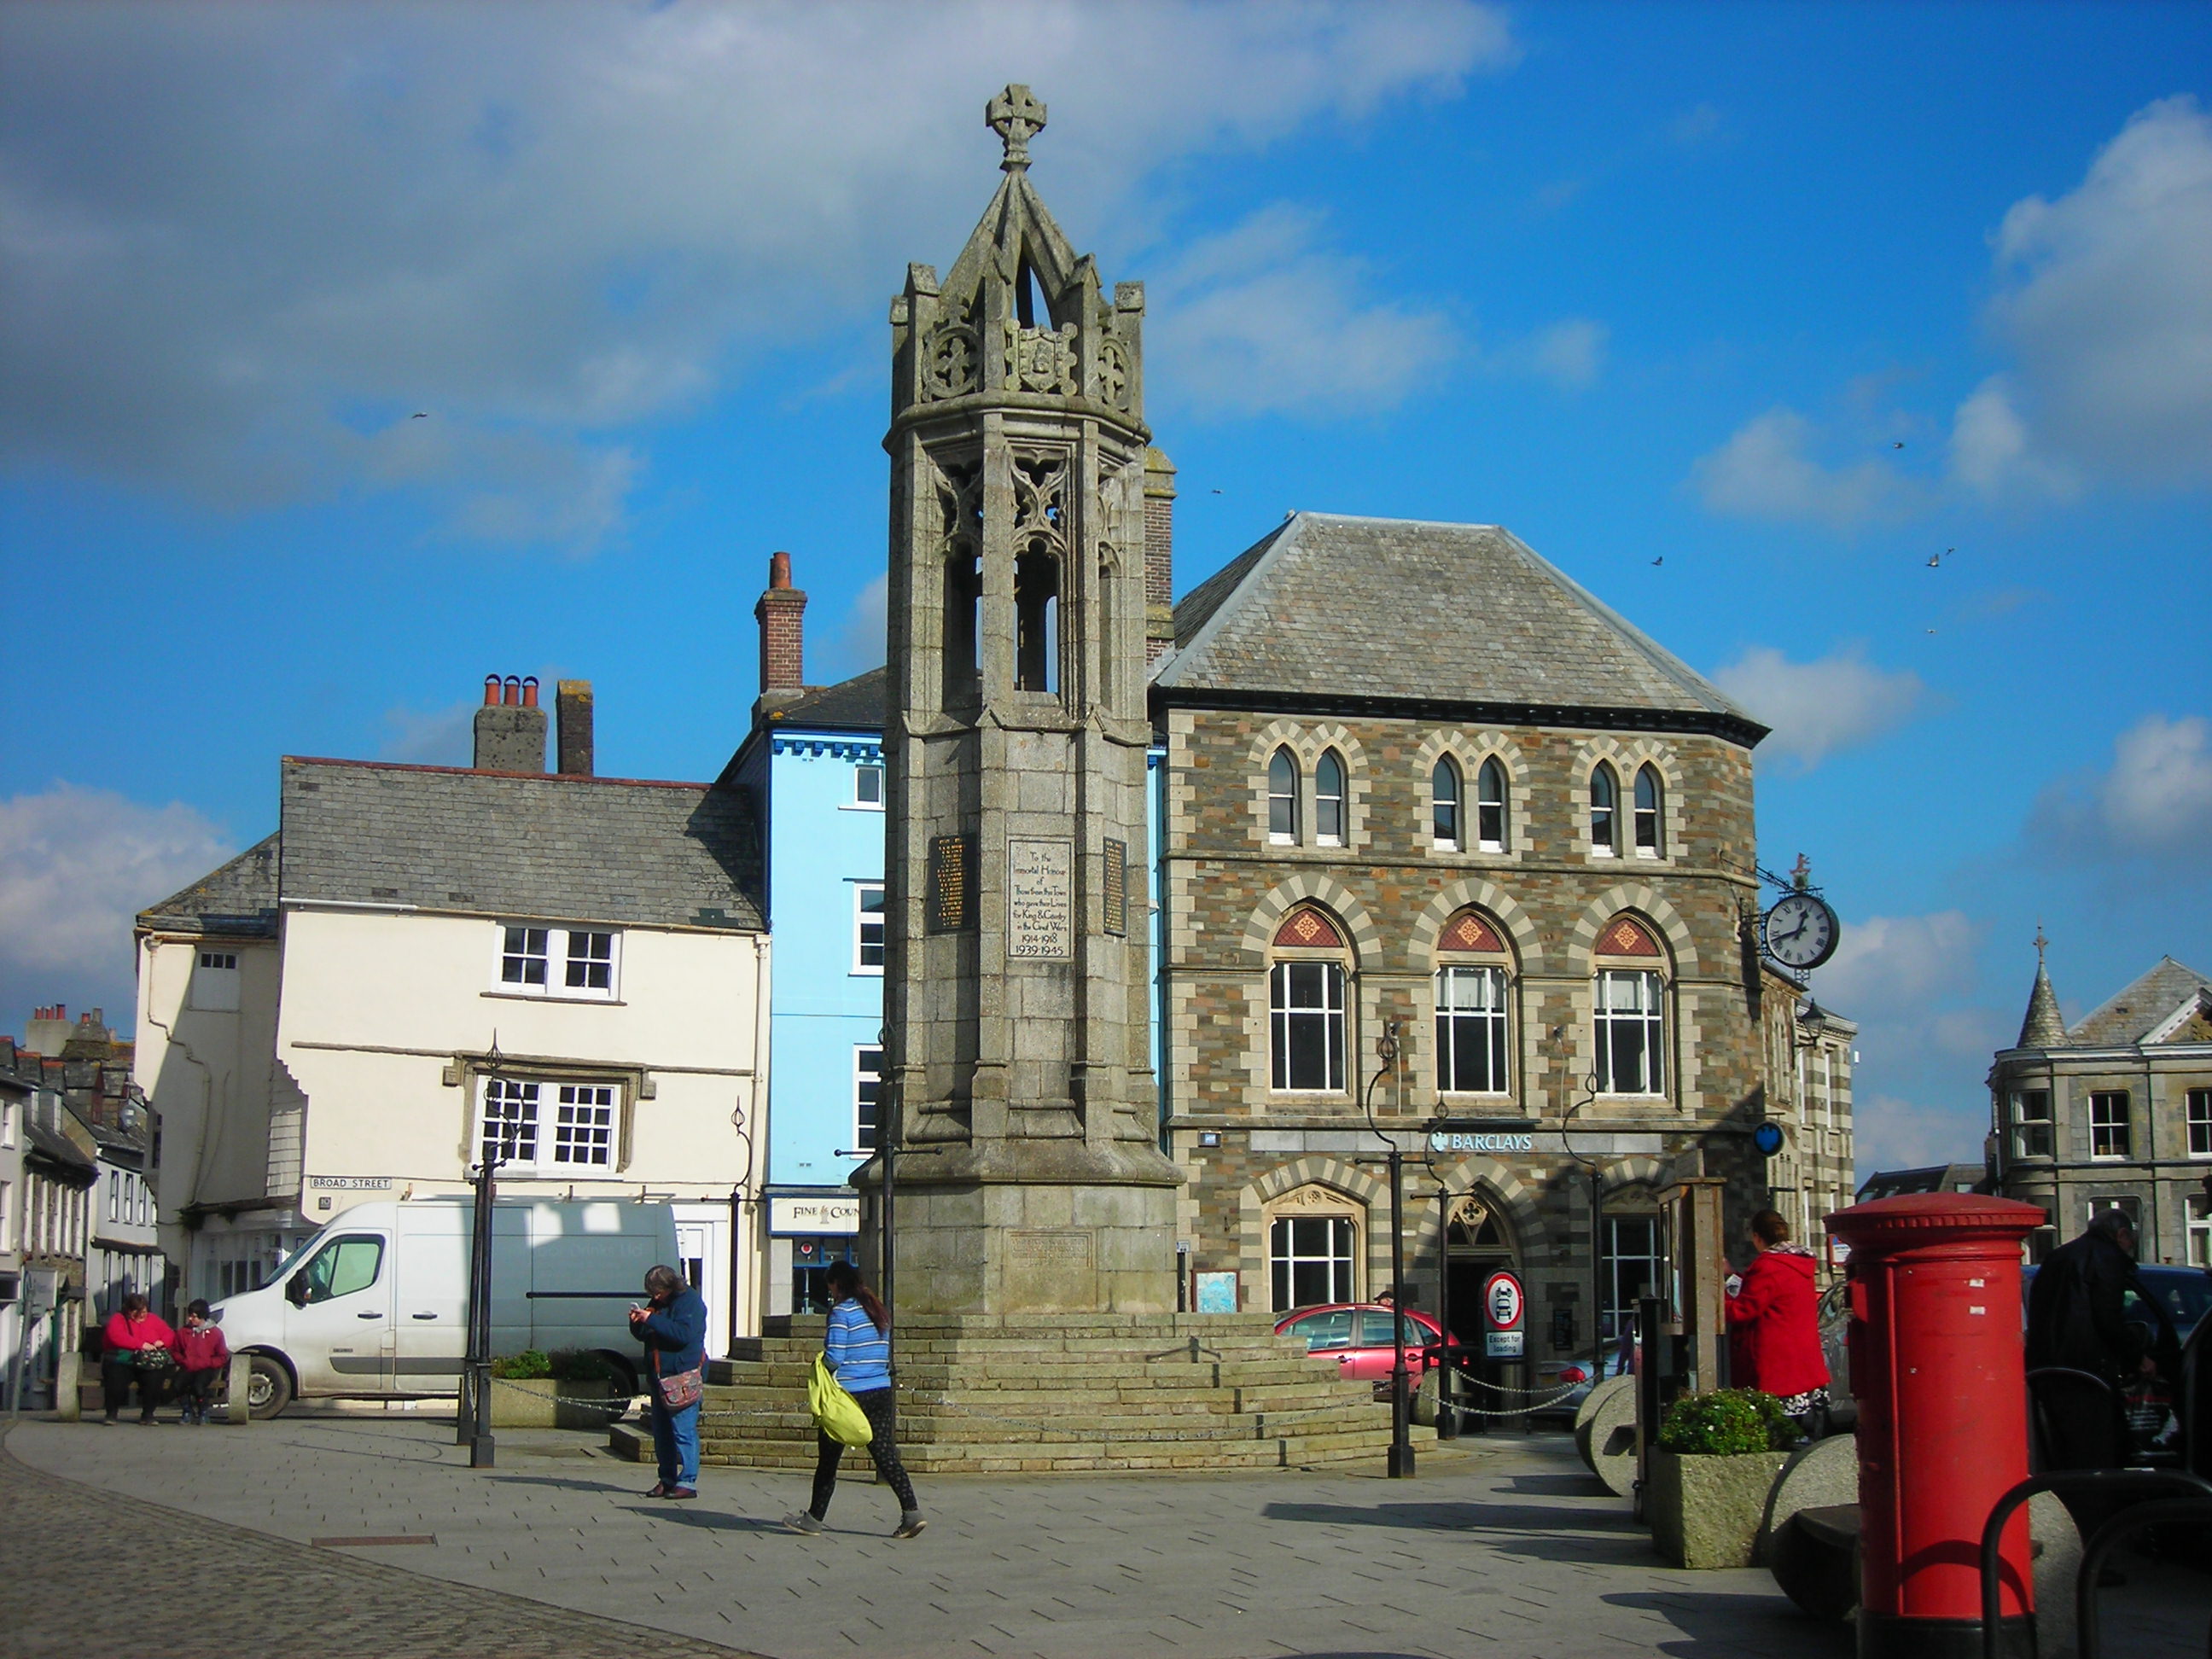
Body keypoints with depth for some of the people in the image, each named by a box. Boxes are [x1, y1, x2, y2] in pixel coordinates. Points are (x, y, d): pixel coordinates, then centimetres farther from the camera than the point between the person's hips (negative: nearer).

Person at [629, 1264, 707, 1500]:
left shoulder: (689, 1301, -9)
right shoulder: (657, 1302, 15)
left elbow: (684, 1334, -22)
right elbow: (643, 1336, 20)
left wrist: (652, 1320, -22)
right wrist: (637, 1323, -2)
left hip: (682, 1376, -8)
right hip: (660, 1376, 8)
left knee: (683, 1431, -10)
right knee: (661, 1431, 10)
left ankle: (687, 1482, -9)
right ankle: (667, 1479, 17)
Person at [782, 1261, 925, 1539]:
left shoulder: (842, 1311, -9)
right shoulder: (878, 1310, 12)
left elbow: (834, 1357, -15)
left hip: (849, 1391, -6)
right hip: (881, 1391, 6)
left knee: (829, 1457, 6)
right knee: (886, 1455, 3)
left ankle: (814, 1517, 15)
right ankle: (911, 1512, -9)